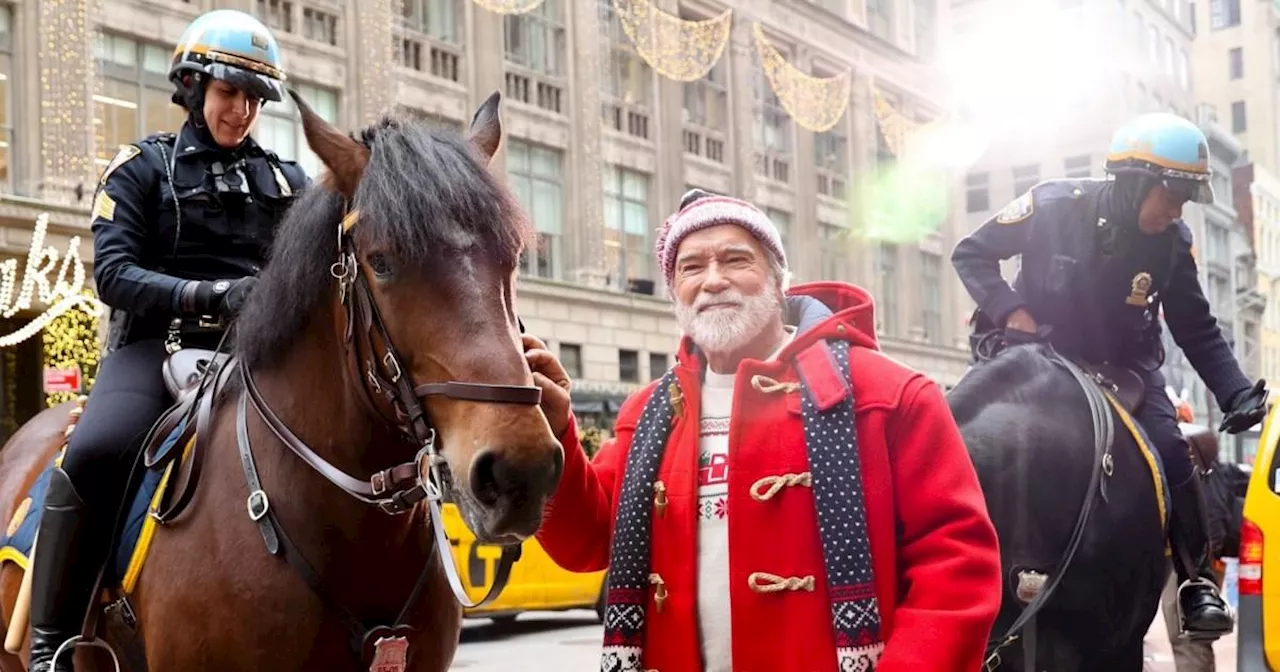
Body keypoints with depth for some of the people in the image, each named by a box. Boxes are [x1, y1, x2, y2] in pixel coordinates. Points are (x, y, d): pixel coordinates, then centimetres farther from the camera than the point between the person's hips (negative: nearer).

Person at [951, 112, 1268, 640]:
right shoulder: (1053, 206, -21)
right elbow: (971, 254, -11)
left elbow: (1197, 331, -2)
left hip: (1125, 368, 2)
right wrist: (1010, 311, -25)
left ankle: (1196, 579, 1)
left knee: (1170, 454, -15)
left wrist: (1236, 393, -15)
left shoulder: (1172, 243, -11)